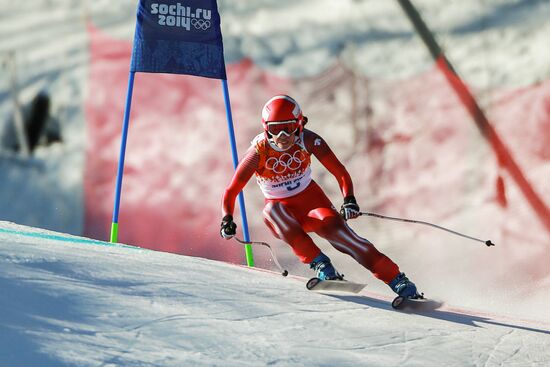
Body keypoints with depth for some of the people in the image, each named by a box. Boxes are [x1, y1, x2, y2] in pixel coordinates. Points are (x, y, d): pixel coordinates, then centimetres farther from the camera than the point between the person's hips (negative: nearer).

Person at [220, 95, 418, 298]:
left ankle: (397, 280, -28)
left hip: (311, 199, 0)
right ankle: (320, 265, -34)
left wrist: (349, 200, -32)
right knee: (272, 211, -35)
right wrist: (227, 220, -32)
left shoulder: (308, 140, -19)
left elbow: (340, 173, -16)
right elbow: (231, 191, -16)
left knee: (336, 228, -27)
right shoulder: (259, 152, -21)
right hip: (281, 208, 0)